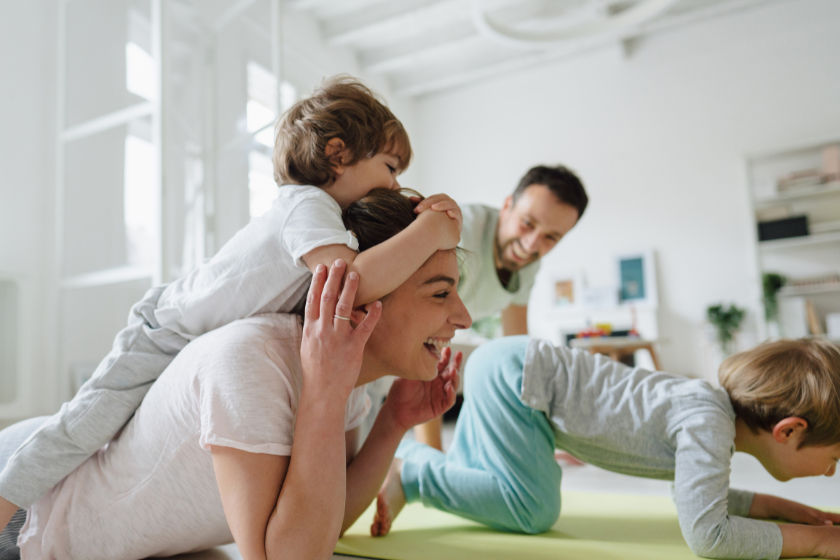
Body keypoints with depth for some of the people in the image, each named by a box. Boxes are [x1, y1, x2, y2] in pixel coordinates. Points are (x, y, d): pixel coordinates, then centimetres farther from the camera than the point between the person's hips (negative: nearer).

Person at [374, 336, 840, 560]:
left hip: (513, 367, 9)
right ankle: (409, 472, -5)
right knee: (534, 510, -14)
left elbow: (697, 491, 18)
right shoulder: (708, 423, -25)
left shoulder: (718, 405, 2)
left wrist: (775, 506, 8)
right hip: (510, 373, -9)